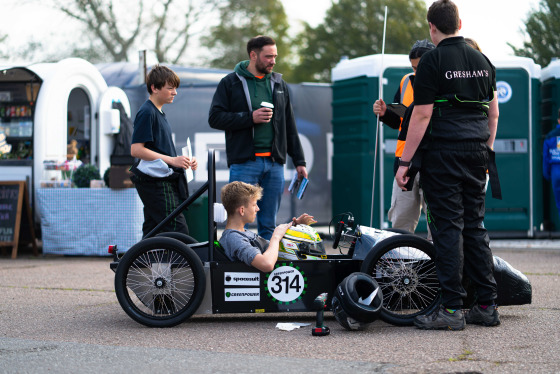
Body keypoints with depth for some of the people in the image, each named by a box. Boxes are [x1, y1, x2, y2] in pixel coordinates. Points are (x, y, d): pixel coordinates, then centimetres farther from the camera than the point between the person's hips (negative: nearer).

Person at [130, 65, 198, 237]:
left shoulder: (158, 113, 20)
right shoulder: (146, 112, -11)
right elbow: (136, 150, -18)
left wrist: (185, 162, 11)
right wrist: (172, 160, -20)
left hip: (164, 180, 10)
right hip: (155, 182, -10)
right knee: (178, 229, -15)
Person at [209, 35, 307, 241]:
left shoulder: (279, 84, 16)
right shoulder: (230, 83, 3)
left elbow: (290, 126, 19)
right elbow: (215, 118, -6)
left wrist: (299, 161, 14)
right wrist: (250, 118, -14)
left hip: (274, 163, 4)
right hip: (244, 163, -4)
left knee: (269, 226, 8)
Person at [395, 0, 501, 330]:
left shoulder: (432, 61, -8)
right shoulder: (482, 60, 12)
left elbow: (422, 115, -11)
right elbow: (494, 112, 15)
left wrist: (405, 161, -8)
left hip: (443, 152, -6)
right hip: (477, 152, 6)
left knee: (448, 226, -5)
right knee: (475, 226, 10)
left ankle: (452, 308, -5)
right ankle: (487, 306, 10)